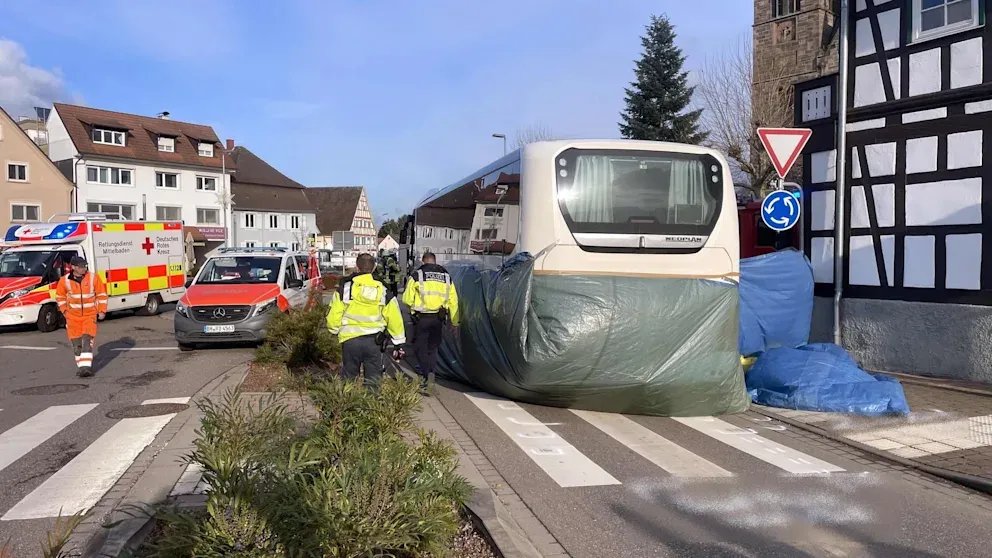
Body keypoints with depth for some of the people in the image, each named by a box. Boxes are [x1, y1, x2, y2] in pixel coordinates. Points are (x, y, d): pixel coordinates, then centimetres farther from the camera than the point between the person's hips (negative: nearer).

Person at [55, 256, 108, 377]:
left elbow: (102, 295, 3)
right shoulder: (65, 281, -4)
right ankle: (80, 365, 21)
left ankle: (86, 366, -15)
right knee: (76, 342, 6)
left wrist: (102, 311, 0)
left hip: (90, 315, -2)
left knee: (87, 340, -12)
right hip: (73, 316, 2)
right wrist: (64, 310, 4)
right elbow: (60, 296, 12)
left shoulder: (94, 278, -5)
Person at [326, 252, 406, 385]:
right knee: (373, 379, 10)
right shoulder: (383, 290, 1)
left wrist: (335, 330, 18)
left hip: (350, 339, -1)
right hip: (374, 341, 1)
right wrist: (399, 343, 13)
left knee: (348, 379, 11)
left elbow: (333, 316, -3)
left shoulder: (345, 288, -5)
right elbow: (395, 319, 4)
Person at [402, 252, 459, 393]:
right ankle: (430, 372, 4)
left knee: (420, 346, 5)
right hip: (438, 318, 3)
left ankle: (426, 374, -9)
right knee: (433, 347, 17)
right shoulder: (446, 276, 8)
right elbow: (453, 301, 10)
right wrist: (454, 321, 17)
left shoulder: (417, 275, -3)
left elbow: (407, 299, -1)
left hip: (421, 318, -3)